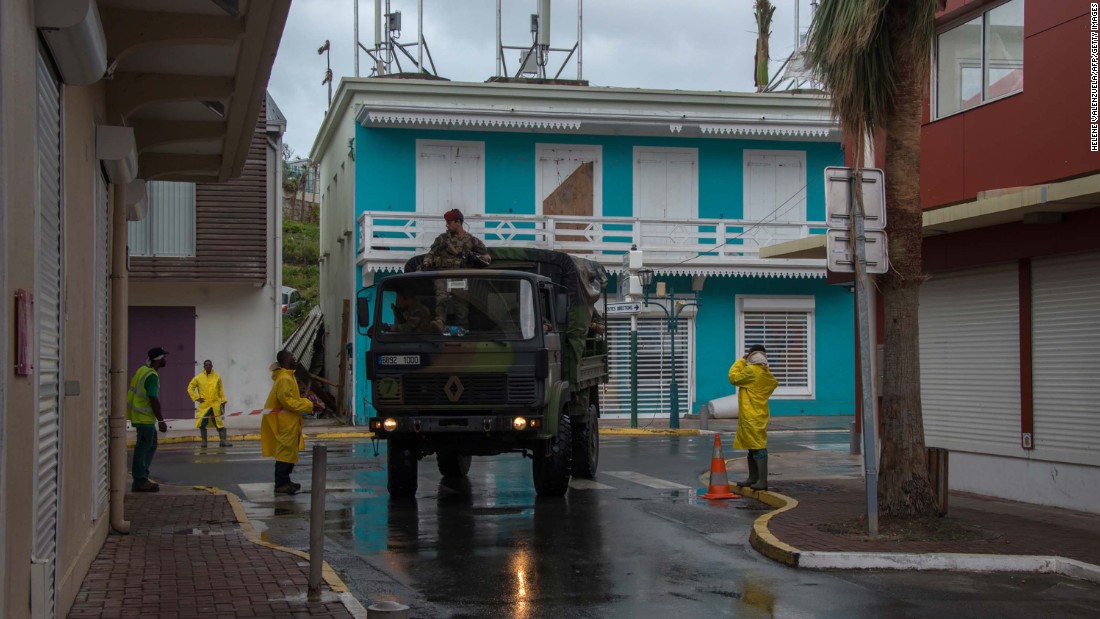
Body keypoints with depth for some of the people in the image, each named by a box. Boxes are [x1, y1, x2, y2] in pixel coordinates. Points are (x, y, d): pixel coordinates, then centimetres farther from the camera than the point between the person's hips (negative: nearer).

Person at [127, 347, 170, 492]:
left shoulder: (143, 370, 10)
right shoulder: (152, 376, -19)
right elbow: (154, 400, -22)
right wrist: (161, 420, -17)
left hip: (138, 414, 10)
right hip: (144, 417, -10)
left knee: (151, 445, 17)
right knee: (143, 448, -4)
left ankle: (142, 477, 21)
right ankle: (140, 481, 0)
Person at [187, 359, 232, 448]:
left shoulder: (217, 377, 4)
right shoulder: (198, 378, 1)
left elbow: (221, 391, 8)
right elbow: (190, 388, 8)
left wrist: (223, 402, 5)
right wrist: (196, 398, -1)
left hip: (216, 405, 0)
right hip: (204, 405, 0)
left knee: (219, 423, -2)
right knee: (202, 423, 0)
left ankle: (222, 440, 0)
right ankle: (204, 441, 11)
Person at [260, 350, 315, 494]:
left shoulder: (288, 377, 15)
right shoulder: (284, 379, -17)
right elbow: (286, 400, -24)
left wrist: (308, 403, 6)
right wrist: (307, 406, -21)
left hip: (288, 422, 10)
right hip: (283, 422, -10)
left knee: (289, 452, 15)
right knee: (286, 452, -8)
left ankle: (285, 481, 22)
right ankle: (281, 484, -6)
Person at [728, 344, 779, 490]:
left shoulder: (751, 371, -15)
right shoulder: (766, 373, 10)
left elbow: (734, 377, -11)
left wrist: (741, 361, 0)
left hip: (751, 416, -10)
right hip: (759, 414, 10)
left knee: (758, 447, -12)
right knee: (753, 447, 18)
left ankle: (762, 481, -15)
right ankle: (753, 478, 28)